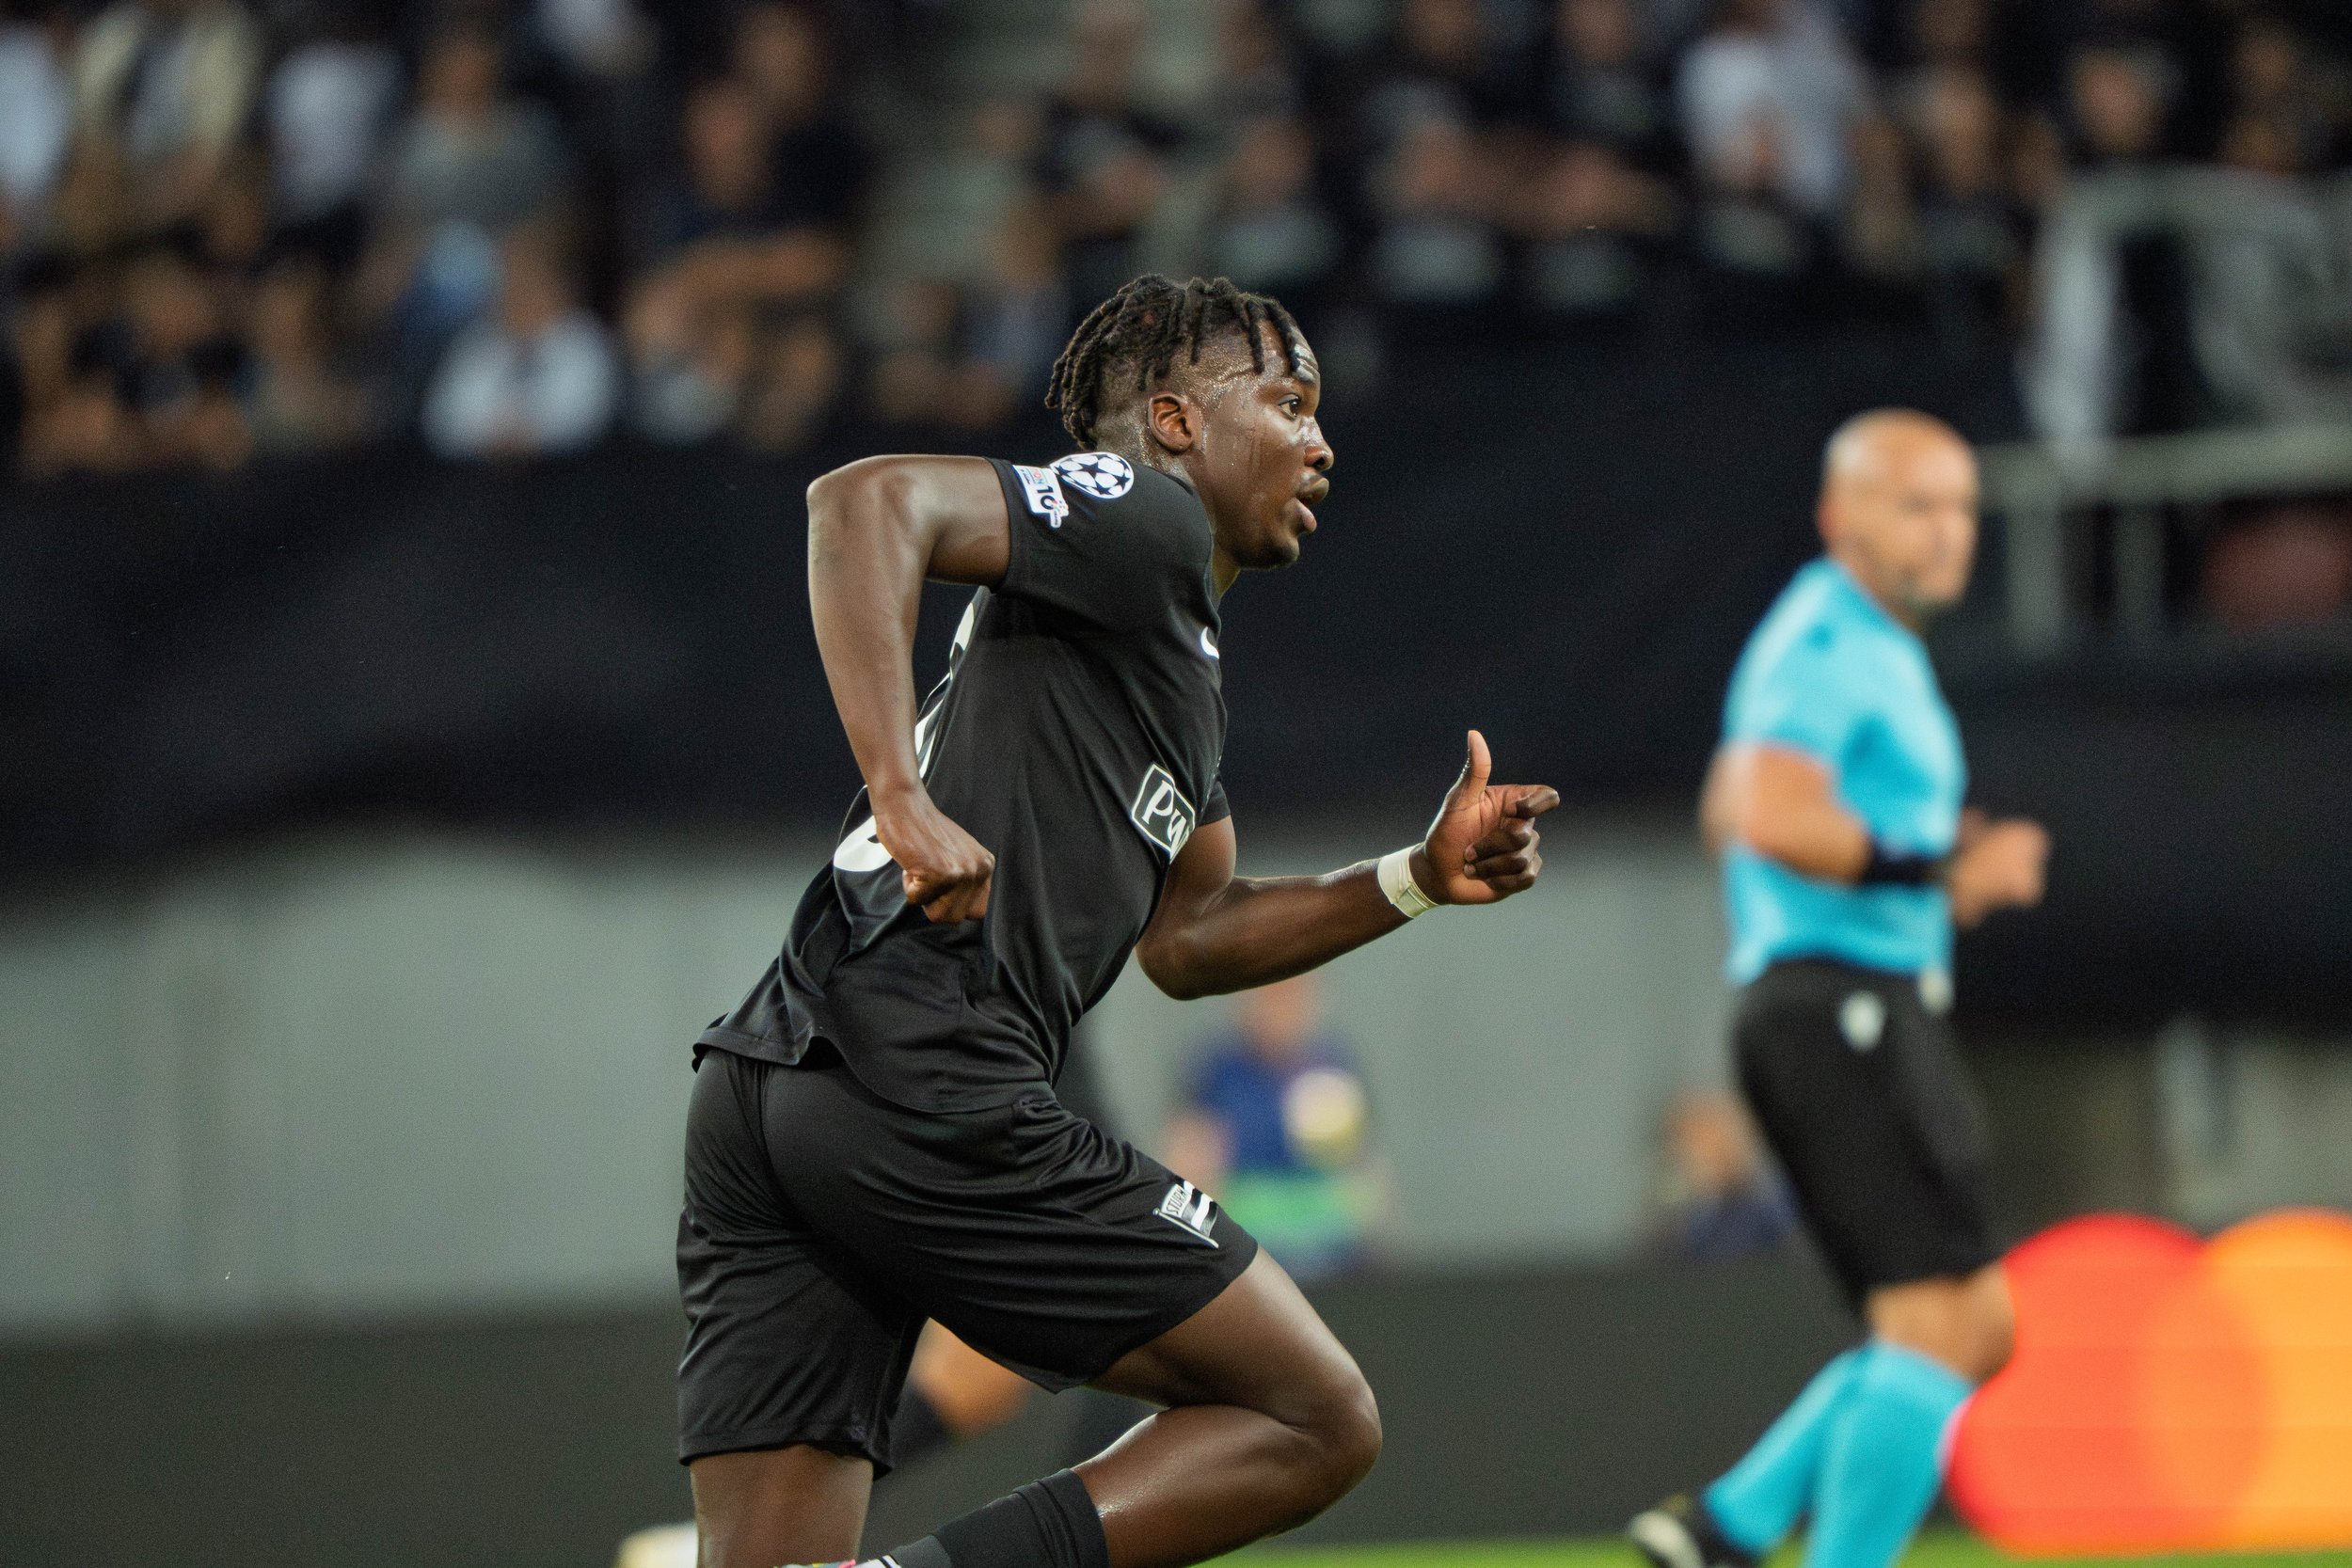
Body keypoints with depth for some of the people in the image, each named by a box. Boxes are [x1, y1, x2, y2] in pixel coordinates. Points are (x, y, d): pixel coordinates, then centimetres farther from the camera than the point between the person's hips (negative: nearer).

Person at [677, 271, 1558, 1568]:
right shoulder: (1143, 517, 0)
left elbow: (1185, 939, 38)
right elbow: (868, 501, -16)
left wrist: (1421, 879, 27)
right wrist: (904, 798, -24)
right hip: (924, 1087, -9)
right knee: (1317, 1420, 0)